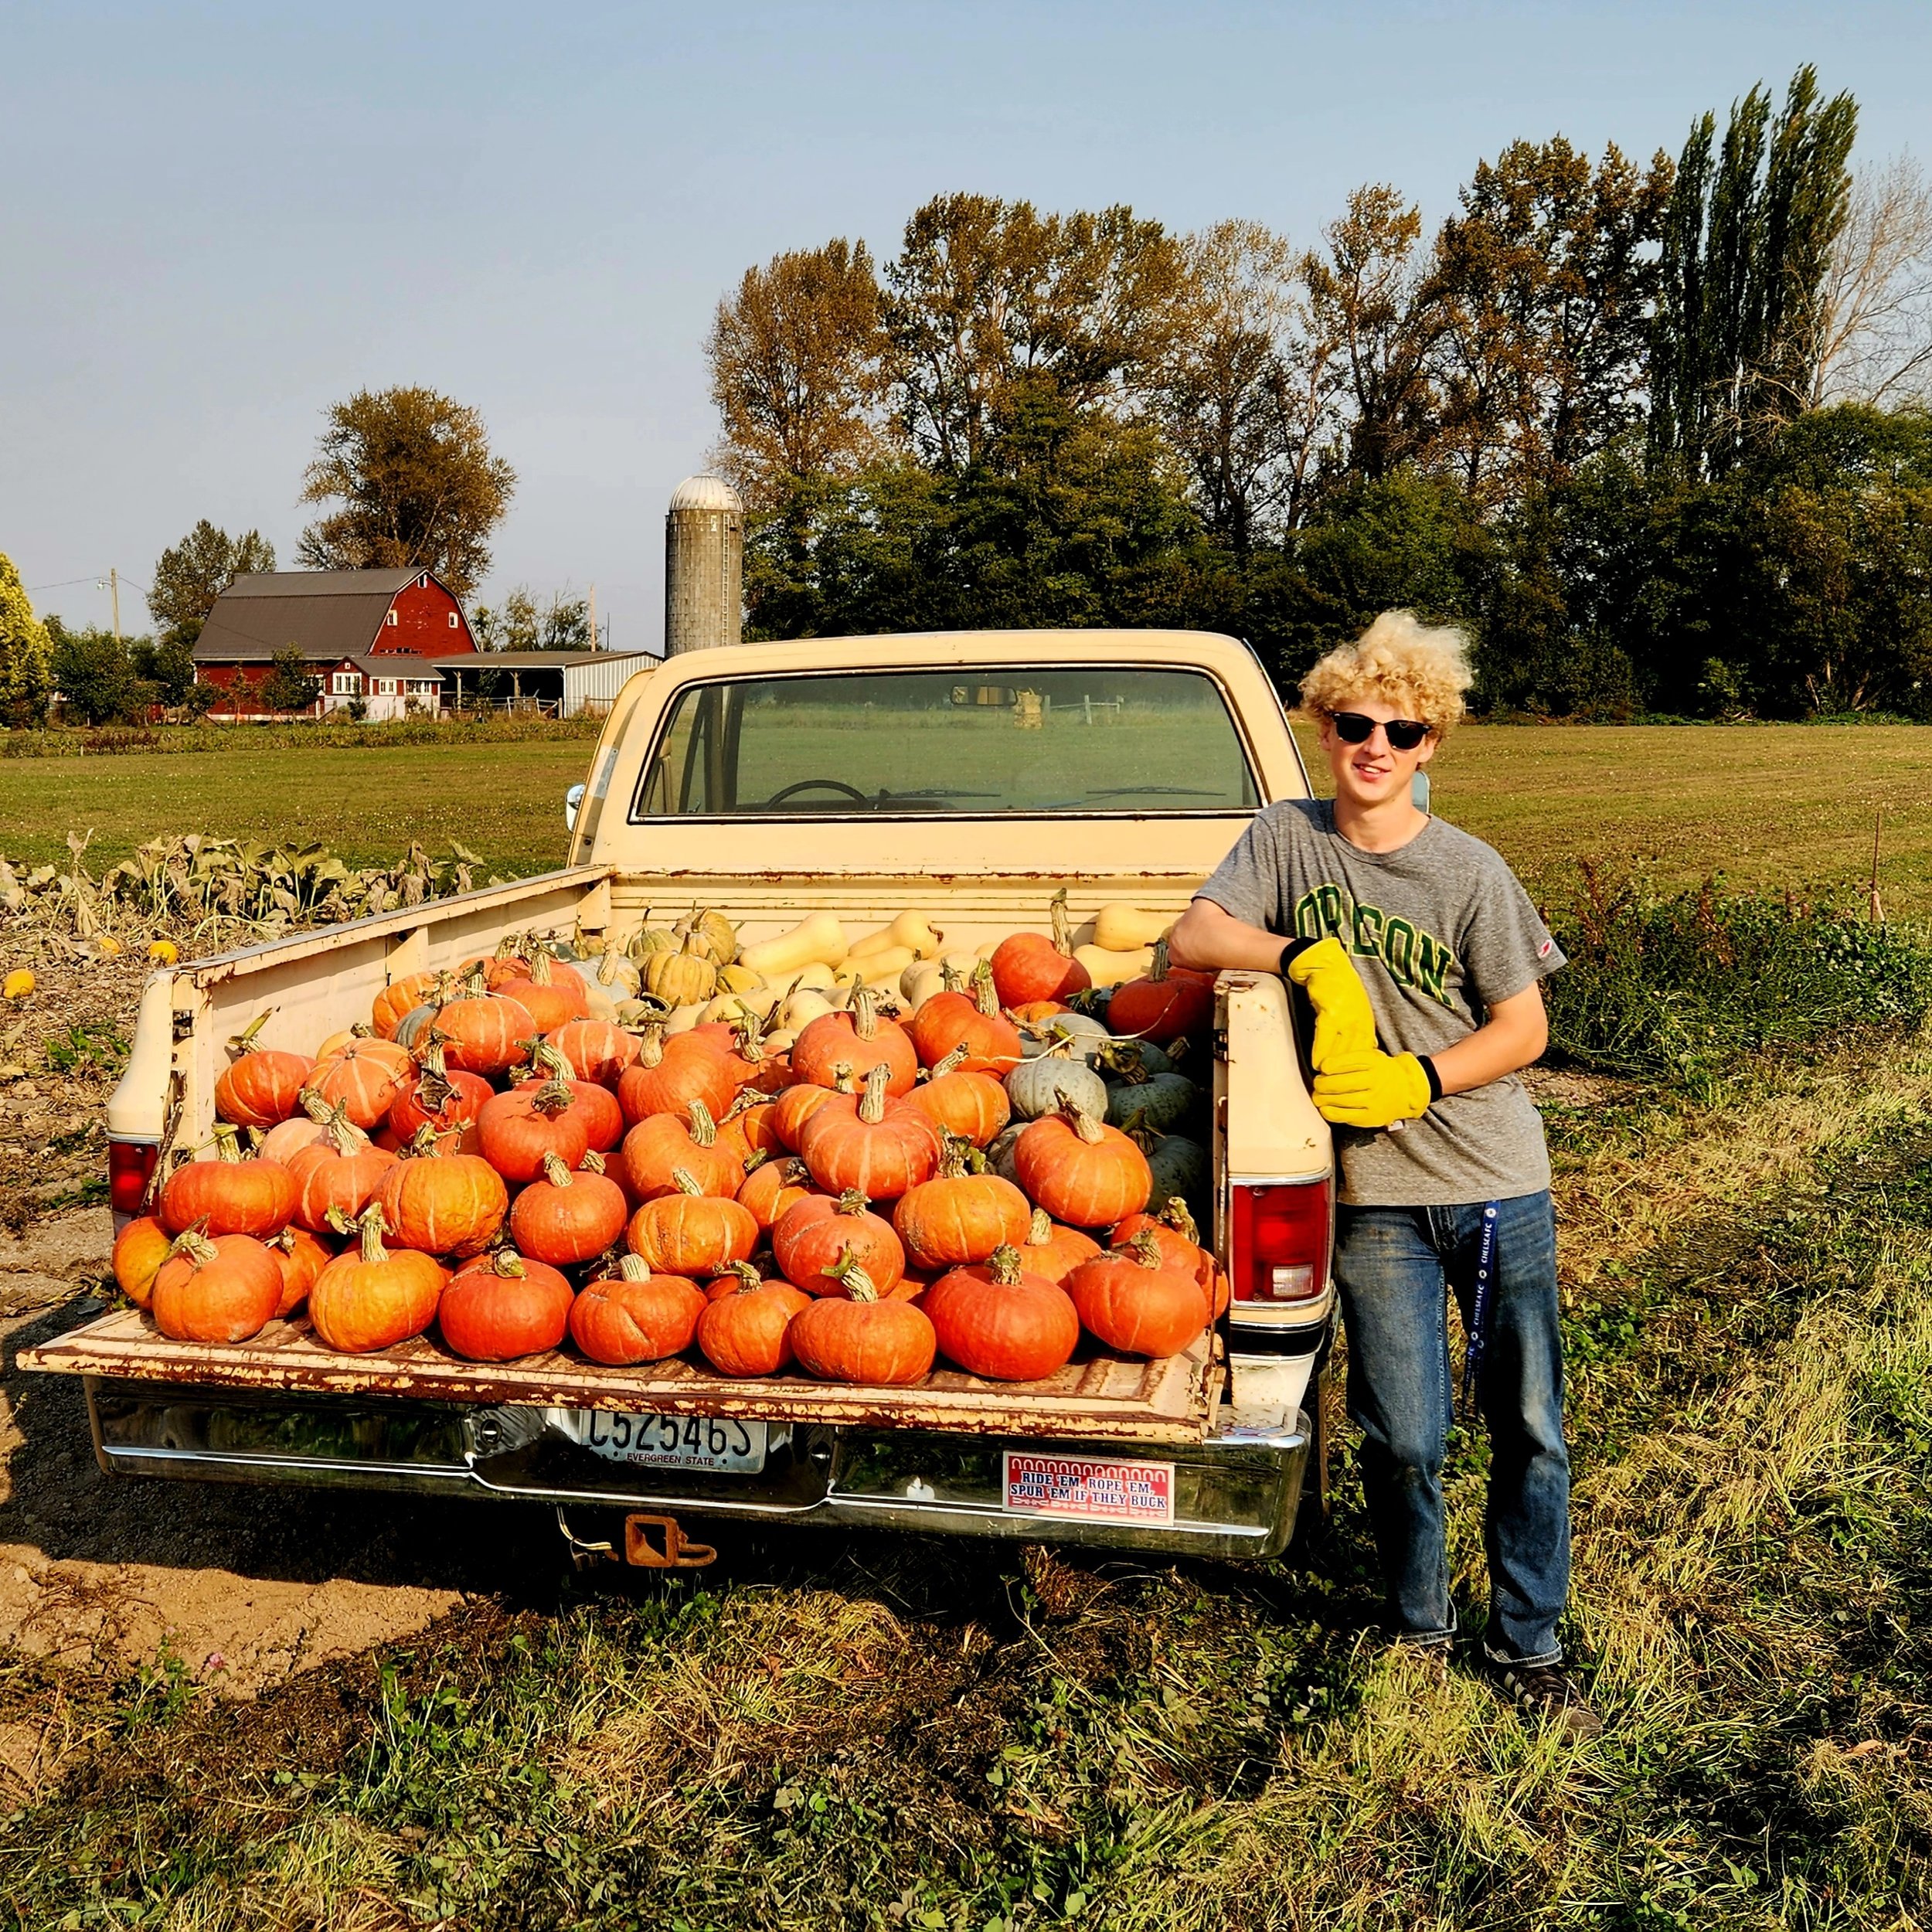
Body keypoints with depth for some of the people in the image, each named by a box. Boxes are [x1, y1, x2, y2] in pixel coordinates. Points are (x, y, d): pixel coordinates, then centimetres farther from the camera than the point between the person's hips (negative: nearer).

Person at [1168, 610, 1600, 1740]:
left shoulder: (1470, 871, -3)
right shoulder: (1287, 840, 2)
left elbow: (1524, 1030, -2)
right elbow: (1190, 939, -6)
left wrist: (1411, 1082, -15)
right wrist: (1309, 956, -19)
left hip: (1498, 1180, 0)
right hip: (1376, 1190, 0)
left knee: (1529, 1426, 6)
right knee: (1405, 1438, 3)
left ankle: (1529, 1648, 25)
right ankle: (1420, 1629, 28)